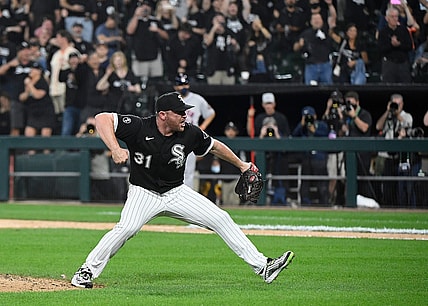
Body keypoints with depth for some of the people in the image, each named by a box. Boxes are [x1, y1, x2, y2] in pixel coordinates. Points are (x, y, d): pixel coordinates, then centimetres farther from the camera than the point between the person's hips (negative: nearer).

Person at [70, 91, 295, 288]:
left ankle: (262, 266, 1)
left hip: (176, 193, 4)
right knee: (126, 228, -31)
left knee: (221, 219, -4)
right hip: (143, 193, -4)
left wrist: (241, 165, 18)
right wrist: (115, 149, -39)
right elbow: (102, 119, -26)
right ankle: (87, 271, -14)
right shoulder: (139, 128, -21)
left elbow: (214, 146, 9)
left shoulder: (190, 134, -10)